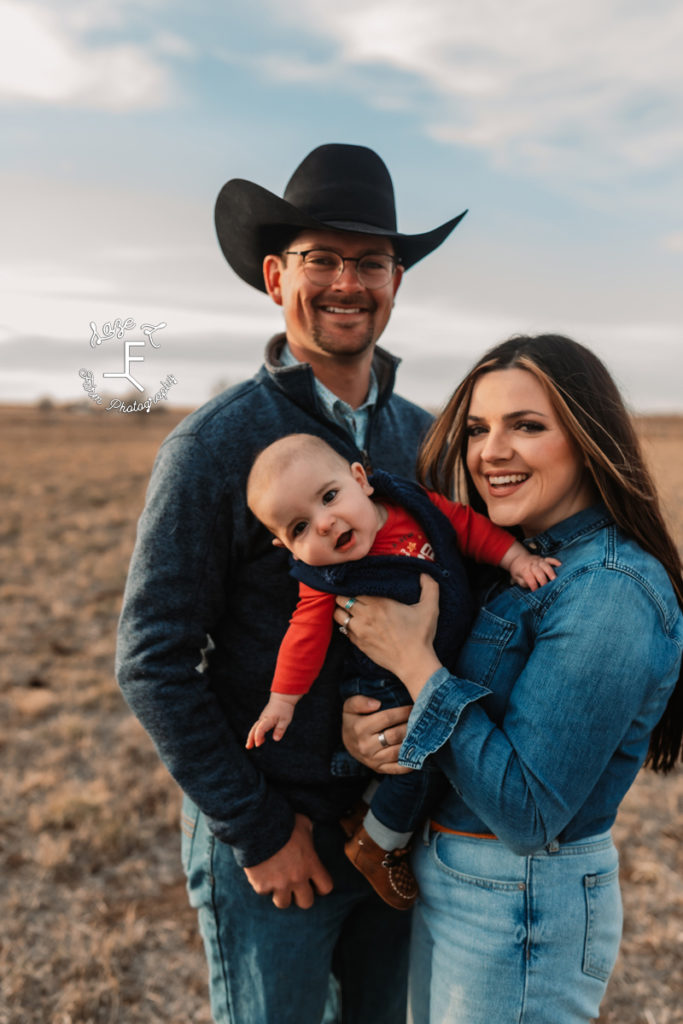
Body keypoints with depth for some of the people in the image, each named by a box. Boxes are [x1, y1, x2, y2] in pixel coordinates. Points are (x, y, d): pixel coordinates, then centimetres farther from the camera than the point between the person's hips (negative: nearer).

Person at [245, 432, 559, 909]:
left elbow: (469, 525, -5)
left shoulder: (415, 504, -15)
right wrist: (282, 701, -12)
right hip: (390, 694, -6)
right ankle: (374, 845, 19)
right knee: (423, 762, -8)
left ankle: (366, 805, 40)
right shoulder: (324, 583, -25)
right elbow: (306, 638, -18)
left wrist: (516, 557, -12)